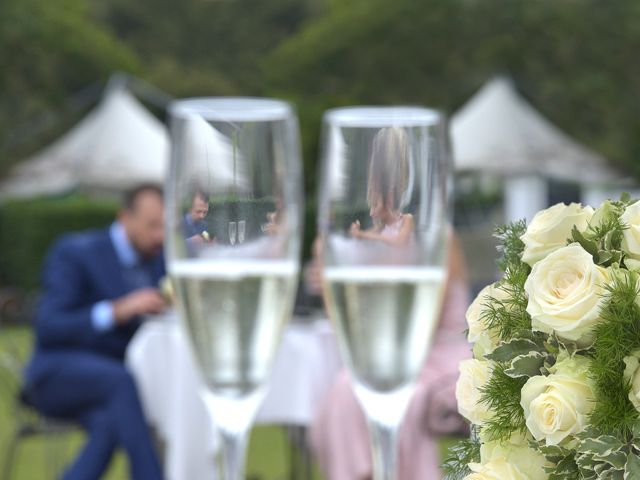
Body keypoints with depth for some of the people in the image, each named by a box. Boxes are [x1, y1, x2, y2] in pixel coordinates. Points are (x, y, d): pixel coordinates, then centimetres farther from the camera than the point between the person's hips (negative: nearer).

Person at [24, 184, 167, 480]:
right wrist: (117, 310, -28)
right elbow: (48, 329, -16)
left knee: (111, 424, -33)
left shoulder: (160, 261, 12)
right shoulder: (74, 253, -7)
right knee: (124, 382, -38)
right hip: (59, 374, -5)